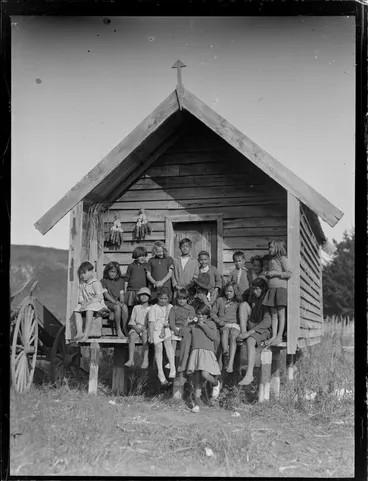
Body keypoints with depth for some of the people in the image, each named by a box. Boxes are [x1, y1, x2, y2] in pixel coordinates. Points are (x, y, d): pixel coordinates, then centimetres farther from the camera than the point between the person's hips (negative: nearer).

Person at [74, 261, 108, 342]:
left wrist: (88, 303, -26)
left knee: (89, 310, -37)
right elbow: (80, 296, 13)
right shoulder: (81, 284, 14)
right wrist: (82, 302, -11)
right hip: (85, 304, 7)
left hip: (97, 303, -7)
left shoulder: (96, 283, -9)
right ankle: (79, 332, -28)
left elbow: (99, 297, -18)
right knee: (76, 311, -19)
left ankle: (86, 334, -40)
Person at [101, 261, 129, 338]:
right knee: (117, 307, -35)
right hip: (108, 302, -3)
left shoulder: (121, 281, 18)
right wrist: (115, 302, -15)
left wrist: (122, 302, -9)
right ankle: (118, 330, -27)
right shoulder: (104, 281, 7)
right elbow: (106, 294, -3)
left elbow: (121, 294, 12)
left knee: (125, 307, -32)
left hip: (118, 302, 3)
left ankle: (124, 328, -24)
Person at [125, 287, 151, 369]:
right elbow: (131, 321, 12)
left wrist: (145, 327, -12)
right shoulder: (136, 308, 17)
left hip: (147, 328, -2)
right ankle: (131, 360, -35)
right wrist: (135, 327, -8)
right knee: (132, 336, -31)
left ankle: (145, 360, -38)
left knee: (145, 335, -35)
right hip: (136, 328, 2)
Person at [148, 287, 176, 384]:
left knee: (168, 342, -28)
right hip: (156, 330, -1)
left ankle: (173, 369, -32)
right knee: (158, 348, -16)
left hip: (167, 330, 1)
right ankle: (161, 374, -15)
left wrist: (167, 324, -8)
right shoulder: (153, 308, 5)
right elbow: (151, 322, -3)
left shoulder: (170, 307, 14)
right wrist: (150, 335, -10)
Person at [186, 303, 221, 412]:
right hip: (195, 351, 3)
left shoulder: (211, 323, 9)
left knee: (205, 374, -21)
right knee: (197, 378, 1)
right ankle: (197, 401, 8)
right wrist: (186, 323, 3)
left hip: (207, 351, -3)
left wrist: (203, 325, -6)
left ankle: (216, 384, 12)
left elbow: (213, 336, -6)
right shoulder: (193, 324, 18)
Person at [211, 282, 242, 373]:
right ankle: (225, 352, -57)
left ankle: (230, 363, -46)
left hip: (235, 325, -1)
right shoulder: (220, 300, 21)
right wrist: (218, 321, -2)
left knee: (233, 336, -34)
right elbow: (213, 313, 15)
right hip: (223, 325, 1)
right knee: (225, 331, -37)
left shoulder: (238, 303, 20)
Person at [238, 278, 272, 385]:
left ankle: (249, 374, -43)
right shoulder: (254, 298, 10)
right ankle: (242, 331, -14)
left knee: (250, 340, -38)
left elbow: (267, 322, -23)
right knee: (244, 304, -5)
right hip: (252, 326, 8)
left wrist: (249, 333, -26)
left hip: (264, 330, -8)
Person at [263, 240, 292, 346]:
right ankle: (273, 336, 3)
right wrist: (267, 274, 8)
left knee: (281, 313, -5)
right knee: (273, 314, 3)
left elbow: (289, 274, -10)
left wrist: (275, 273, -11)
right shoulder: (271, 260, 21)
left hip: (281, 287, -7)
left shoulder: (282, 259, -2)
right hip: (271, 288, 7)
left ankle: (279, 336, -5)